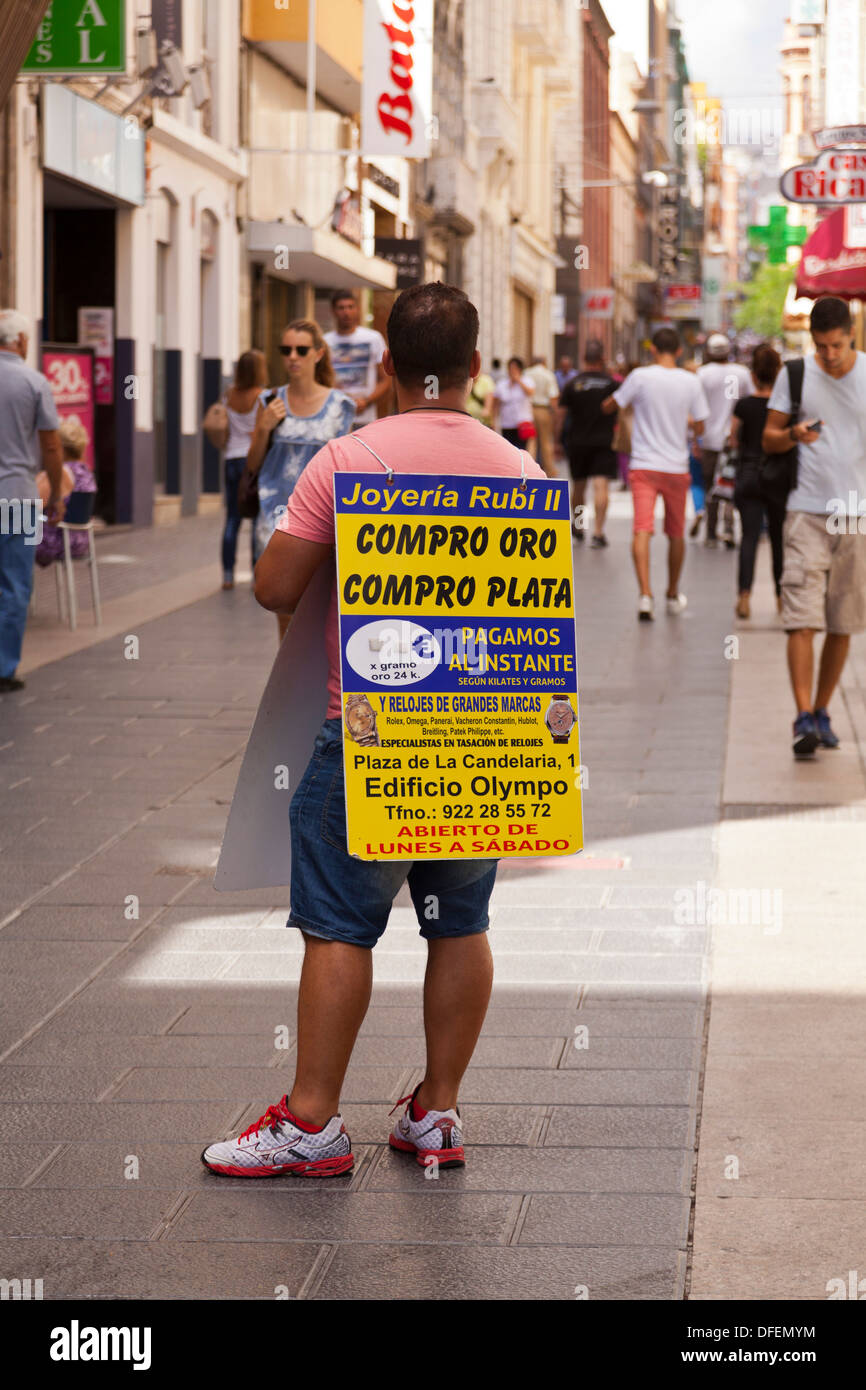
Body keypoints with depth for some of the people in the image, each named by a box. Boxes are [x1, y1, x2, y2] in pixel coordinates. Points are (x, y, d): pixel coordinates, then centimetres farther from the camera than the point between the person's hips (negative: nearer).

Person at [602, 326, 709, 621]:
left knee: (642, 530, -10)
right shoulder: (691, 382, -1)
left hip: (643, 466, -2)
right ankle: (673, 596, 30)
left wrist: (621, 390, 23)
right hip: (677, 468, 2)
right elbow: (699, 428, 4)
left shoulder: (640, 377, -7)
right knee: (676, 534, 16)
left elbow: (608, 407, 3)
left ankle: (645, 594, -27)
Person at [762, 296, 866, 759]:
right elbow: (768, 439, 7)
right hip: (806, 511, -1)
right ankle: (804, 718, -14)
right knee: (802, 619, -11)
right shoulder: (795, 375, 3)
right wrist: (793, 434, -14)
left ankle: (822, 711, 20)